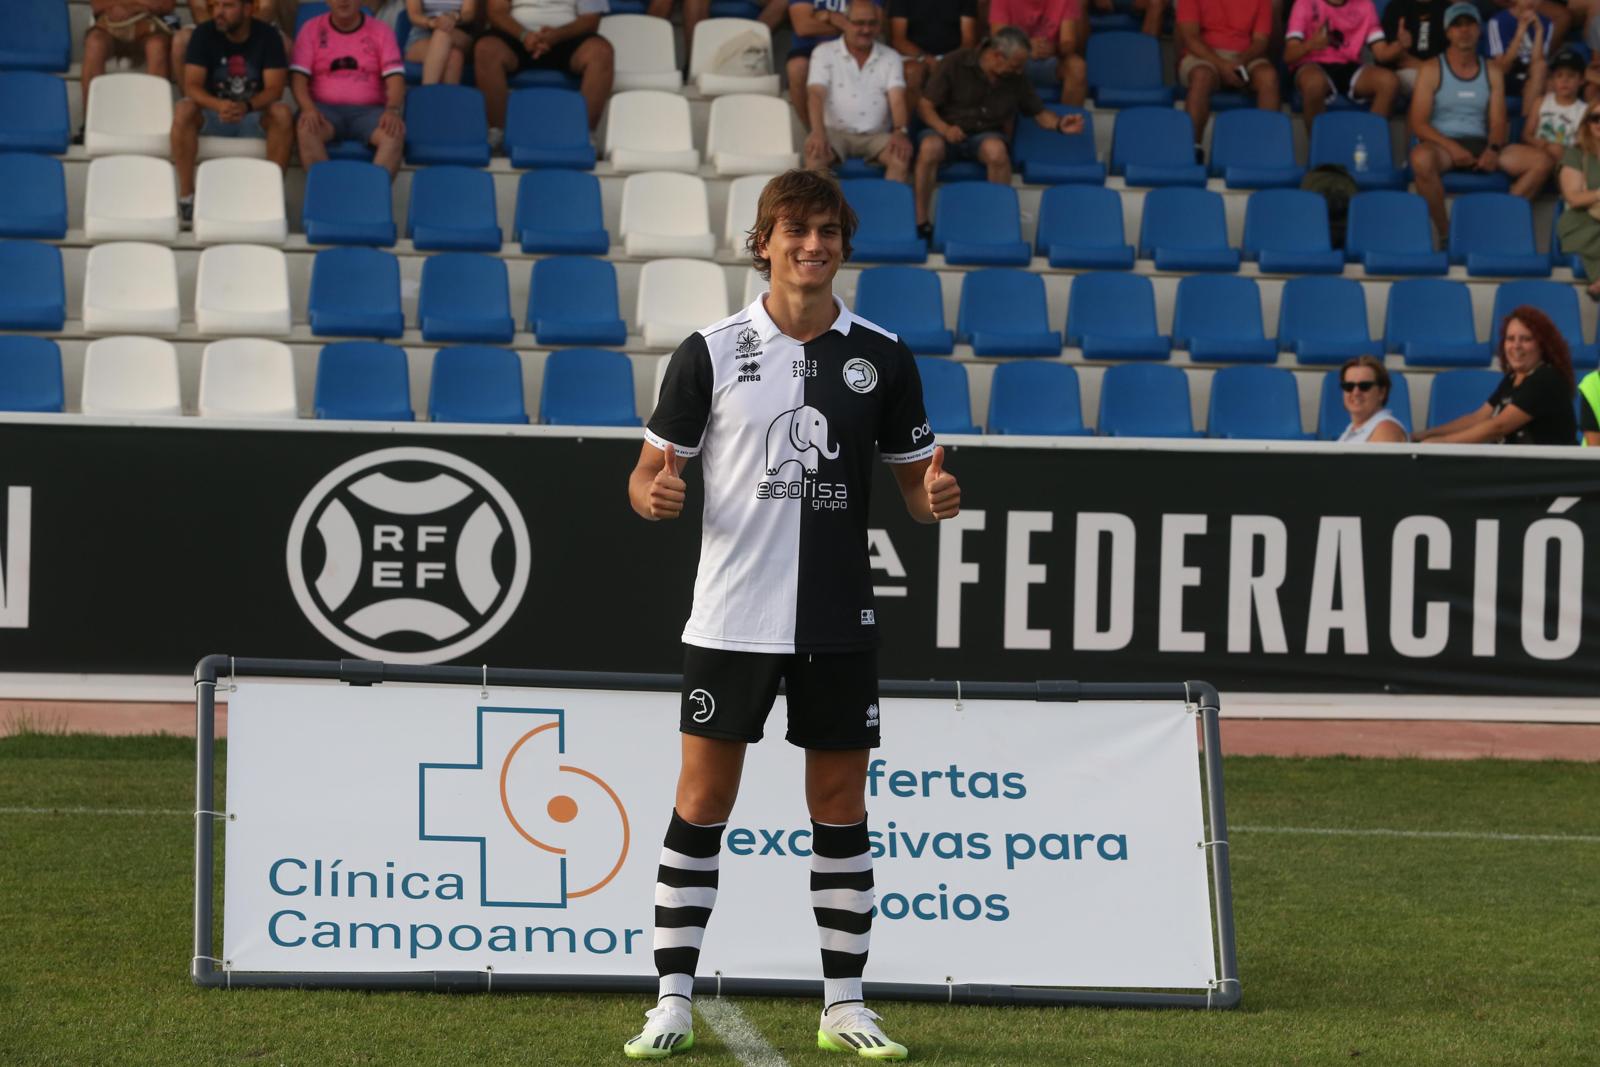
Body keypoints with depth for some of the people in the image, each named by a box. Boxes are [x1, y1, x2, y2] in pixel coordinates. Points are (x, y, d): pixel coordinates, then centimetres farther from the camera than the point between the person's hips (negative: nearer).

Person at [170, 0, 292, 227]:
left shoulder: (267, 35, -8)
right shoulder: (204, 34, -8)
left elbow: (275, 89, -16)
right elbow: (192, 85, -15)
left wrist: (246, 106, -37)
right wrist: (219, 105, -37)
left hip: (254, 115, 0)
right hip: (213, 113, 0)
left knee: (282, 113, -32)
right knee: (183, 110, -31)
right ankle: (186, 195, -27)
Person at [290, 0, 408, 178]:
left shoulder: (381, 32, 9)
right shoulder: (312, 29, 9)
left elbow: (395, 77, 0)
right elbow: (298, 76, 0)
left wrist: (392, 110, -21)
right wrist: (308, 109, -20)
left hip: (368, 110, 0)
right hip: (326, 108, 0)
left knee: (395, 132, -32)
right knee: (307, 128, -35)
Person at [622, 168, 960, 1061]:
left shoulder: (882, 356, 4)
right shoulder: (712, 352, -1)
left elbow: (915, 477, 11)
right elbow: (652, 472, 3)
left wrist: (937, 495, -12)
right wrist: (655, 492, -20)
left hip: (839, 622, 2)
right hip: (733, 619, -2)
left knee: (841, 804, 6)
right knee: (703, 802, -1)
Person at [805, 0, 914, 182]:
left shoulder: (890, 57, 10)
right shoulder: (824, 52, 4)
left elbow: (897, 99, -2)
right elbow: (816, 95, -9)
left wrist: (900, 132, -24)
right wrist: (818, 132, -28)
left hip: (876, 135, 1)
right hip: (836, 132, -1)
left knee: (902, 155, -29)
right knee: (815, 153, -34)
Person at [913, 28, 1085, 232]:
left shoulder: (1017, 78, 2)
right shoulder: (954, 63, -8)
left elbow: (1039, 113, 10)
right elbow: (925, 106, -6)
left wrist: (1060, 124, -12)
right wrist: (944, 128, -25)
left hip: (985, 135, 2)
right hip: (948, 131, -2)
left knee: (996, 149, -36)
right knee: (930, 147, -38)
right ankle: (920, 222, -28)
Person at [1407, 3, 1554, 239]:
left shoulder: (1492, 73, 14)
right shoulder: (1433, 71, 2)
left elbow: (1498, 122, 9)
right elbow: (1418, 124, -5)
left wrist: (1493, 149, -13)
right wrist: (1451, 148, -19)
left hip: (1480, 146, 4)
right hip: (1442, 144, -4)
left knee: (1543, 162, -16)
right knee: (1422, 159, -42)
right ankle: (1445, 233, -27)